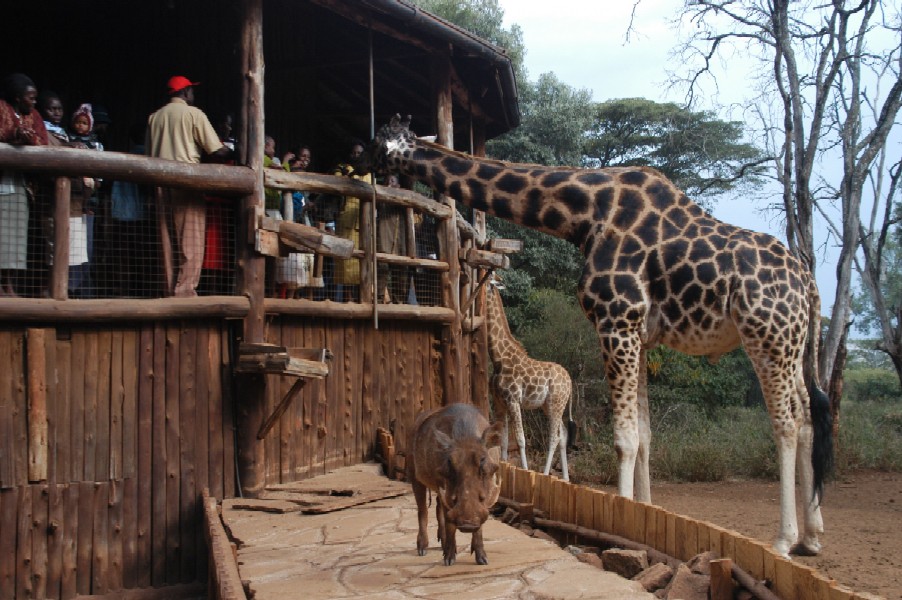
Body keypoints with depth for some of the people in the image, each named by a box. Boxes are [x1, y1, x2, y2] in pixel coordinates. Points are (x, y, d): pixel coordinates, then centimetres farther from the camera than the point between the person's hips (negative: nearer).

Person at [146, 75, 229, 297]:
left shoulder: (155, 117, 14)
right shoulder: (194, 114, -1)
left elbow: (148, 153, 14)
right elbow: (216, 150, -4)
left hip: (161, 183, 6)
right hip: (187, 181, -6)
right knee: (192, 242, -5)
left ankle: (168, 291, 9)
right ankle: (184, 291, -11)